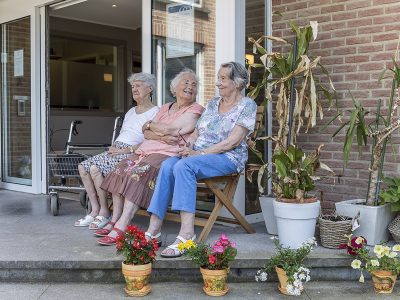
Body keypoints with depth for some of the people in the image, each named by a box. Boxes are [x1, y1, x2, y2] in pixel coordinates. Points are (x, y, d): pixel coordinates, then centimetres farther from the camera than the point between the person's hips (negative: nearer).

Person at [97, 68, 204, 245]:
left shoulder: (195, 110, 1)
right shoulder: (165, 108, 23)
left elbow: (169, 128, -10)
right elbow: (146, 133, 11)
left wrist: (149, 125, 8)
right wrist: (161, 136, -11)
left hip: (169, 154, -7)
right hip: (147, 150, 8)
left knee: (138, 173, -30)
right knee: (120, 170, -15)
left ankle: (121, 227, -32)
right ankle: (115, 221, -12)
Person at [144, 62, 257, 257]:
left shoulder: (247, 105, 0)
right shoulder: (213, 103, 22)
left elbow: (234, 141, -11)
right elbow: (197, 131, 19)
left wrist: (201, 152, -16)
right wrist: (189, 146, -5)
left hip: (228, 158, -6)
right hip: (199, 154, 6)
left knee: (183, 166, -34)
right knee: (167, 165, -25)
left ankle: (187, 233, -40)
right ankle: (154, 229, -31)